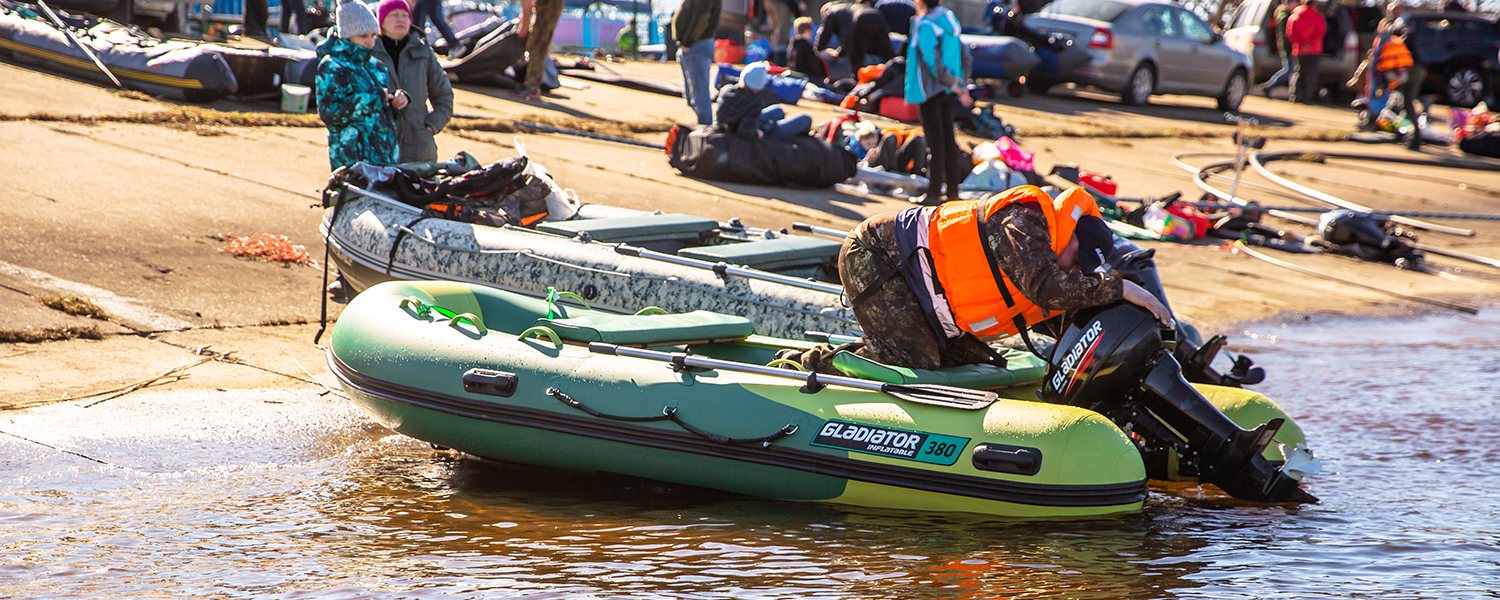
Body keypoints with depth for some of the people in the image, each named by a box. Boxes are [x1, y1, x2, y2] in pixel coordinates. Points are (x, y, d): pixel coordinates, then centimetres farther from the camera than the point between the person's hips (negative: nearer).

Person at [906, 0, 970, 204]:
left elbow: (933, 61, -21)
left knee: (935, 141, -6)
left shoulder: (925, 25, -16)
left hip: (929, 90, -7)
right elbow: (961, 55, 11)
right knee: (948, 138, 12)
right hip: (947, 94, 7)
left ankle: (933, 192, -3)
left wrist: (952, 85, -13)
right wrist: (958, 85, 12)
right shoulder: (950, 19, 8)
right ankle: (952, 190, 16)